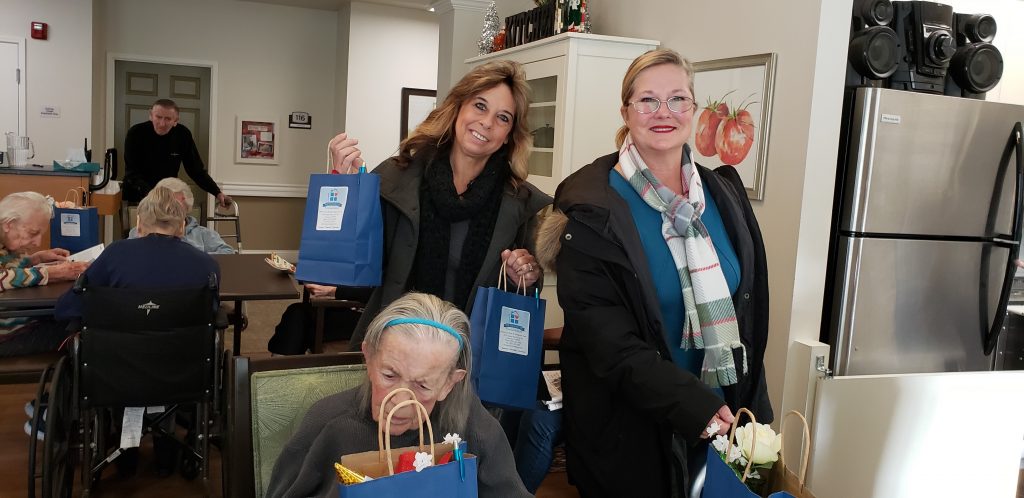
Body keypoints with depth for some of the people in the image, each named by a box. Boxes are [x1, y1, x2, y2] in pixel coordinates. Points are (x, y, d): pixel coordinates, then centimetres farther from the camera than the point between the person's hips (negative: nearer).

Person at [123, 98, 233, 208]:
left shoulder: (183, 134, -8)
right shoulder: (135, 133, -13)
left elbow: (196, 169, -1)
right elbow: (132, 173, -16)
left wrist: (218, 193, -13)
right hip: (136, 197, -2)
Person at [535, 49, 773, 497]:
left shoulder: (725, 195, 3)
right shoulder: (592, 208, -14)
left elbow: (748, 308, 9)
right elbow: (604, 336, -19)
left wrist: (752, 406, 7)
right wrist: (689, 404, -25)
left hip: (719, 419, 5)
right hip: (625, 424, -5)